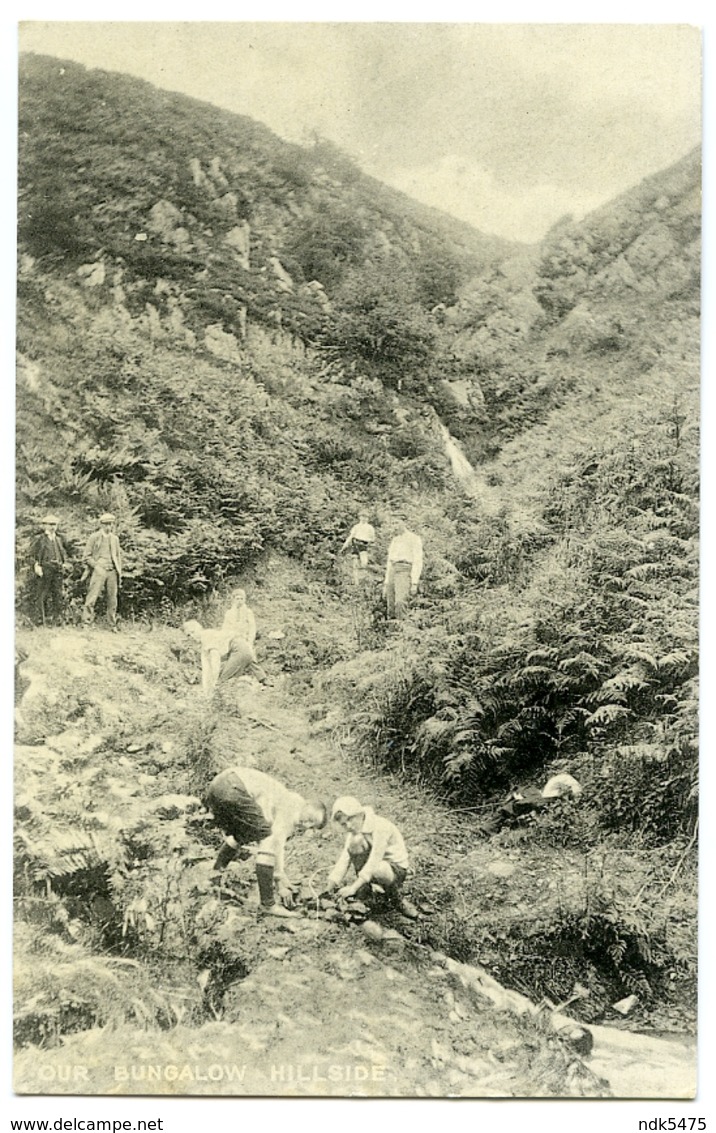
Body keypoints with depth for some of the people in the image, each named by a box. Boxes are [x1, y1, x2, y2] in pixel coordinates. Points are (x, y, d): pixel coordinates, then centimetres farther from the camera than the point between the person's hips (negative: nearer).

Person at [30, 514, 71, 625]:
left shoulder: (59, 540, 17)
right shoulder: (40, 539, 2)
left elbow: (64, 554, 24)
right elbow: (34, 555, -1)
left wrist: (66, 563, 8)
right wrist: (37, 566, -13)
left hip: (57, 571, 5)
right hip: (44, 570, -5)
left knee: (59, 594, 3)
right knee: (44, 595, -3)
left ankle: (57, 617, 9)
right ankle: (42, 617, 1)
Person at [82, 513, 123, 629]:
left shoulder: (115, 539, 17)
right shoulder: (94, 537, 2)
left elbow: (118, 555, 22)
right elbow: (87, 556, 1)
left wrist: (119, 572, 14)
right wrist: (96, 566, -10)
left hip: (112, 571, 5)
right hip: (99, 571, -5)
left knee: (112, 599, 5)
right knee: (92, 596, -11)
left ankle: (113, 625, 11)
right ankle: (86, 622, -9)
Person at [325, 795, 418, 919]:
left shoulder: (379, 827, -24)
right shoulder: (354, 830, 0)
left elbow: (374, 861, -29)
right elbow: (345, 857, -6)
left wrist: (353, 888, -31)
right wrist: (329, 887, -16)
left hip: (396, 869, -6)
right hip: (377, 865, 6)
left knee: (376, 869, -41)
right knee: (355, 842, -21)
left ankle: (397, 898, -10)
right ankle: (364, 889, -7)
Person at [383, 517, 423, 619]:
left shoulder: (414, 539, -1)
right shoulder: (394, 540, 22)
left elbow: (417, 562, -7)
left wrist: (414, 583, -16)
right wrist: (386, 584, 18)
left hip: (405, 573, -7)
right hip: (393, 573, 7)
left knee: (400, 604, -25)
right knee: (391, 610, -1)